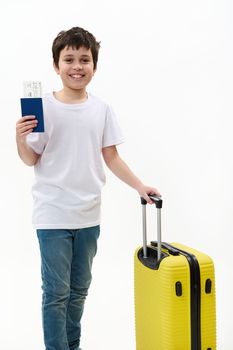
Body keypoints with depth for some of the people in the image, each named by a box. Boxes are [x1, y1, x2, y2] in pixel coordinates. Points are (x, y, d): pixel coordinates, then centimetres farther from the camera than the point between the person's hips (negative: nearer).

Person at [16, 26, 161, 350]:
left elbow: (111, 157, 8)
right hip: (53, 215, -4)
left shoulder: (101, 109, 1)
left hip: (88, 215, 4)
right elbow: (31, 159, -4)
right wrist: (21, 139, -23)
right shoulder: (44, 107, -8)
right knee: (56, 292, 2)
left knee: (79, 289, 17)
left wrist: (140, 186, 3)